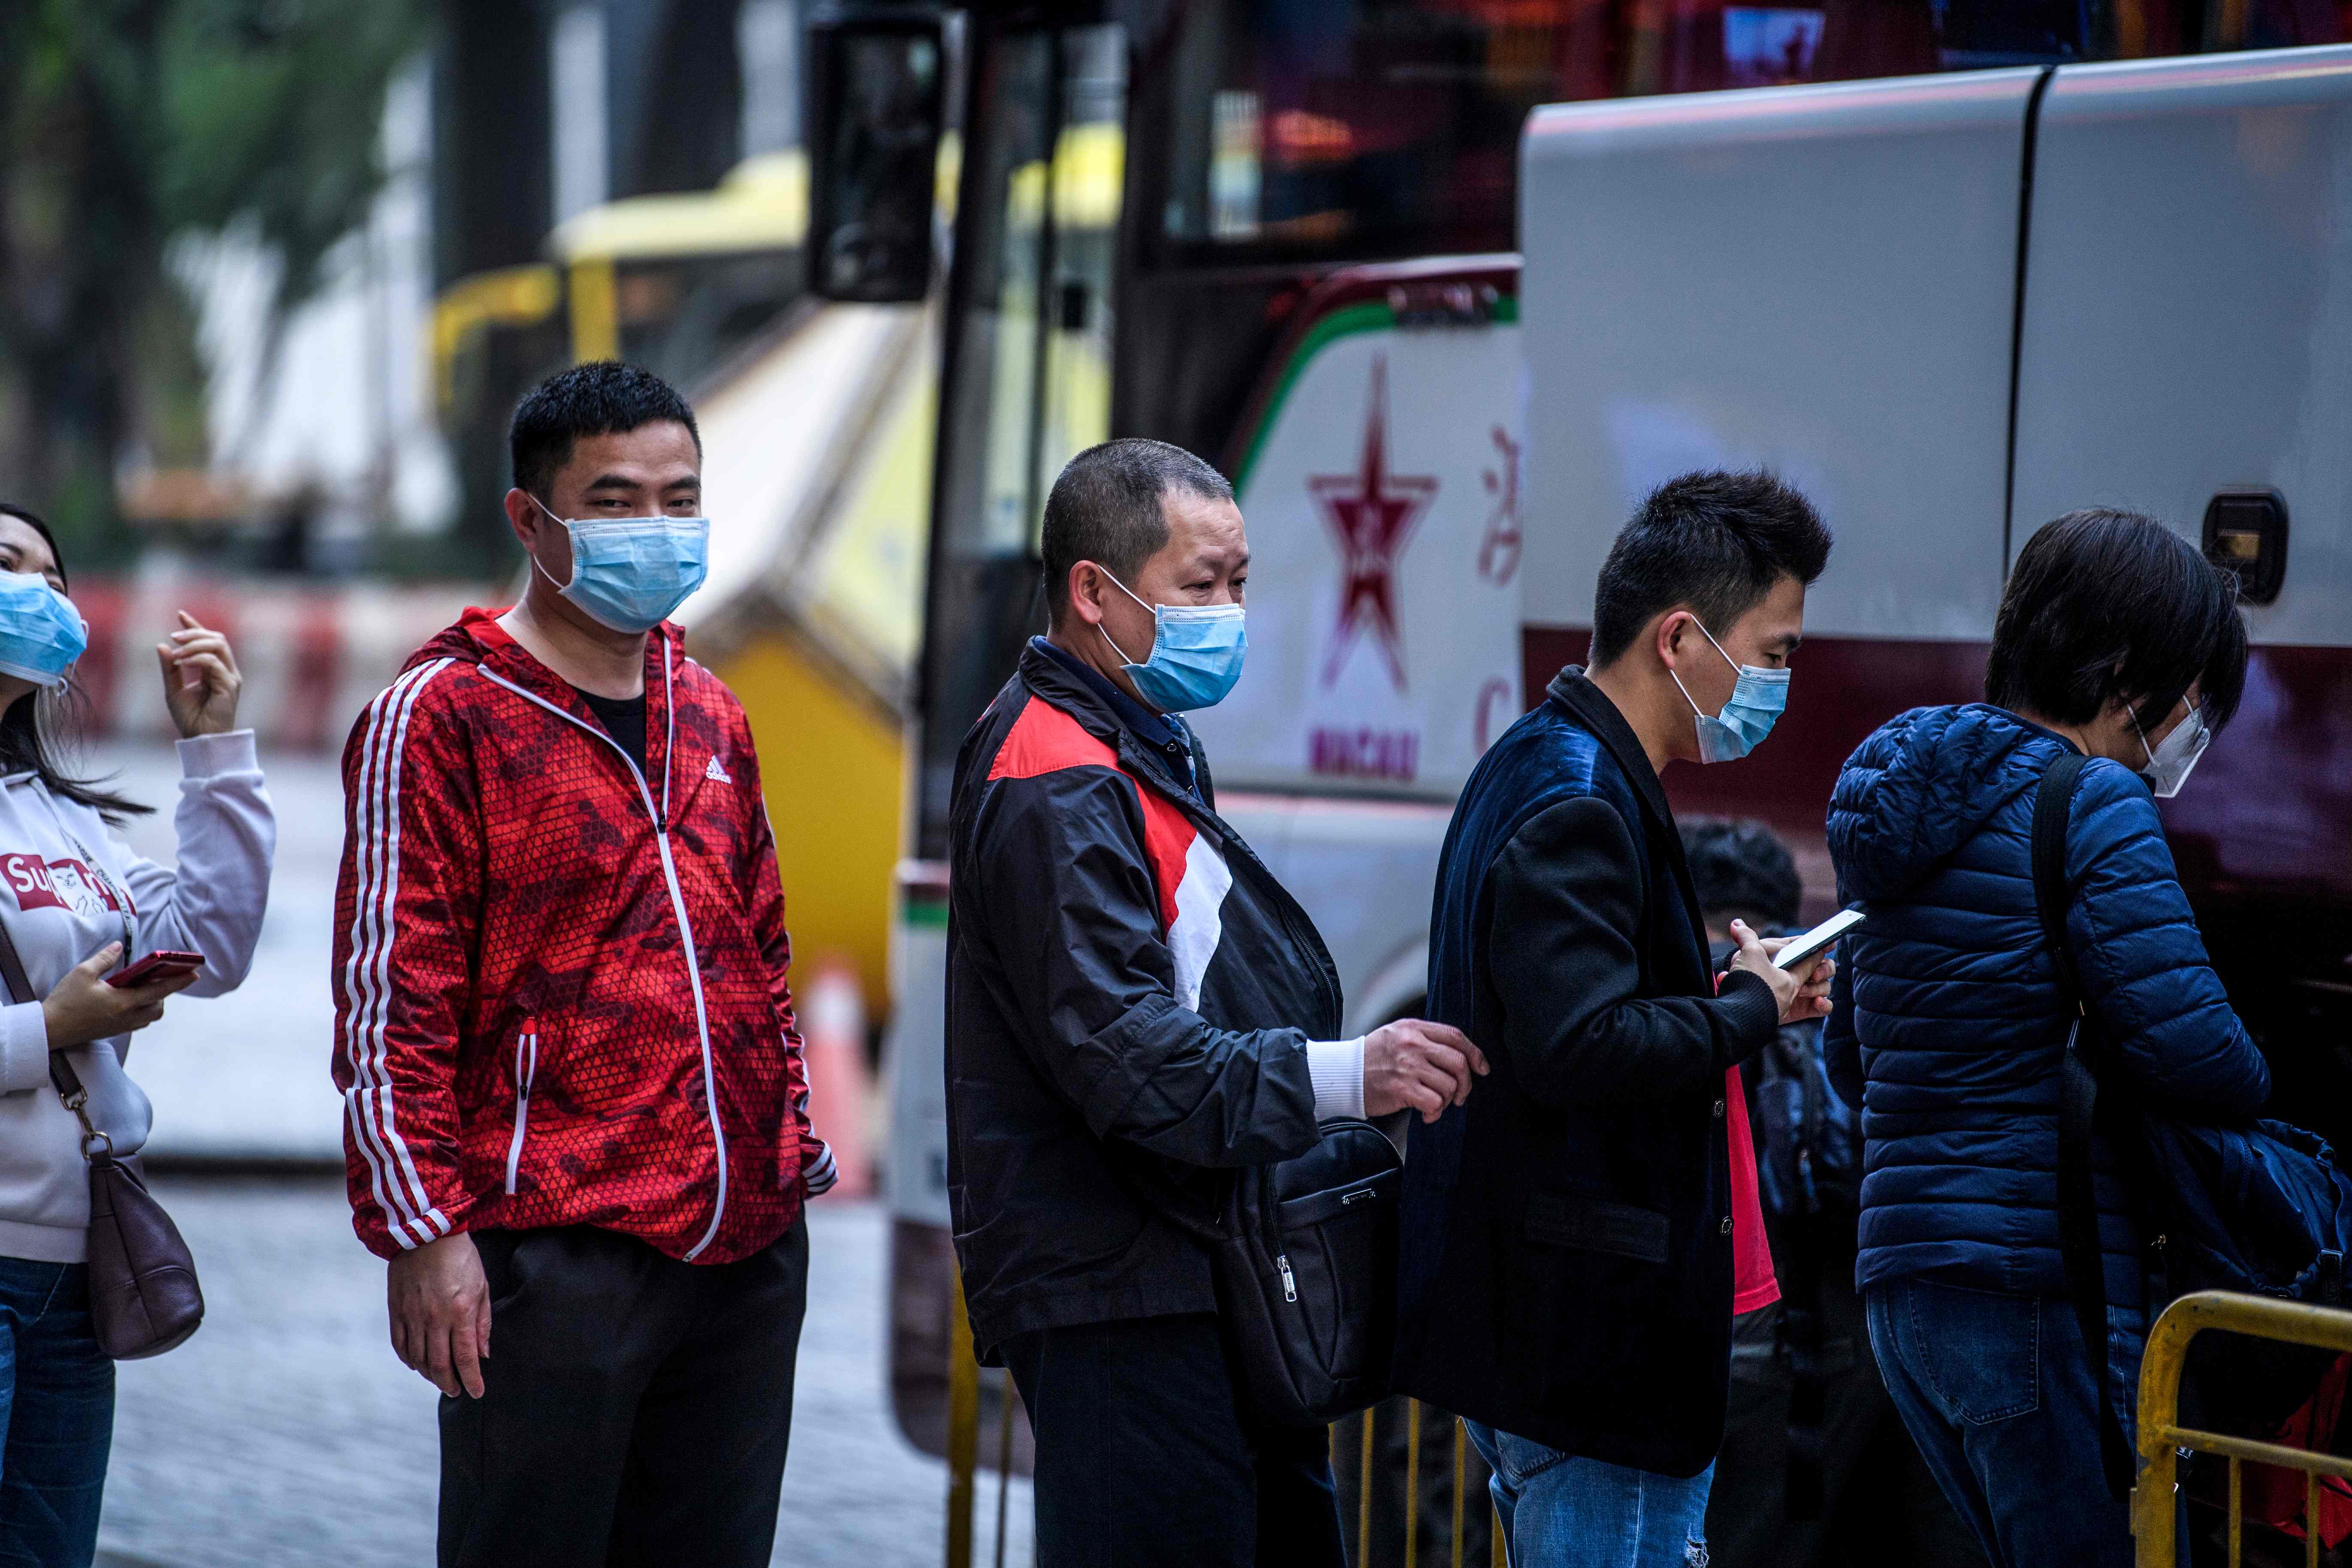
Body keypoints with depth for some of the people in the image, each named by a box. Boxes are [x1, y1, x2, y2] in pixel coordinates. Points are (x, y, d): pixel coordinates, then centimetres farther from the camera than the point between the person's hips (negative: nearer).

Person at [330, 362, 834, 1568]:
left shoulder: (711, 718, 17)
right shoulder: (442, 715, -5)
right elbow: (390, 999, -9)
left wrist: (791, 1154, 18)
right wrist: (420, 1228, -15)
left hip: (745, 1247, 7)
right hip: (553, 1257, -7)